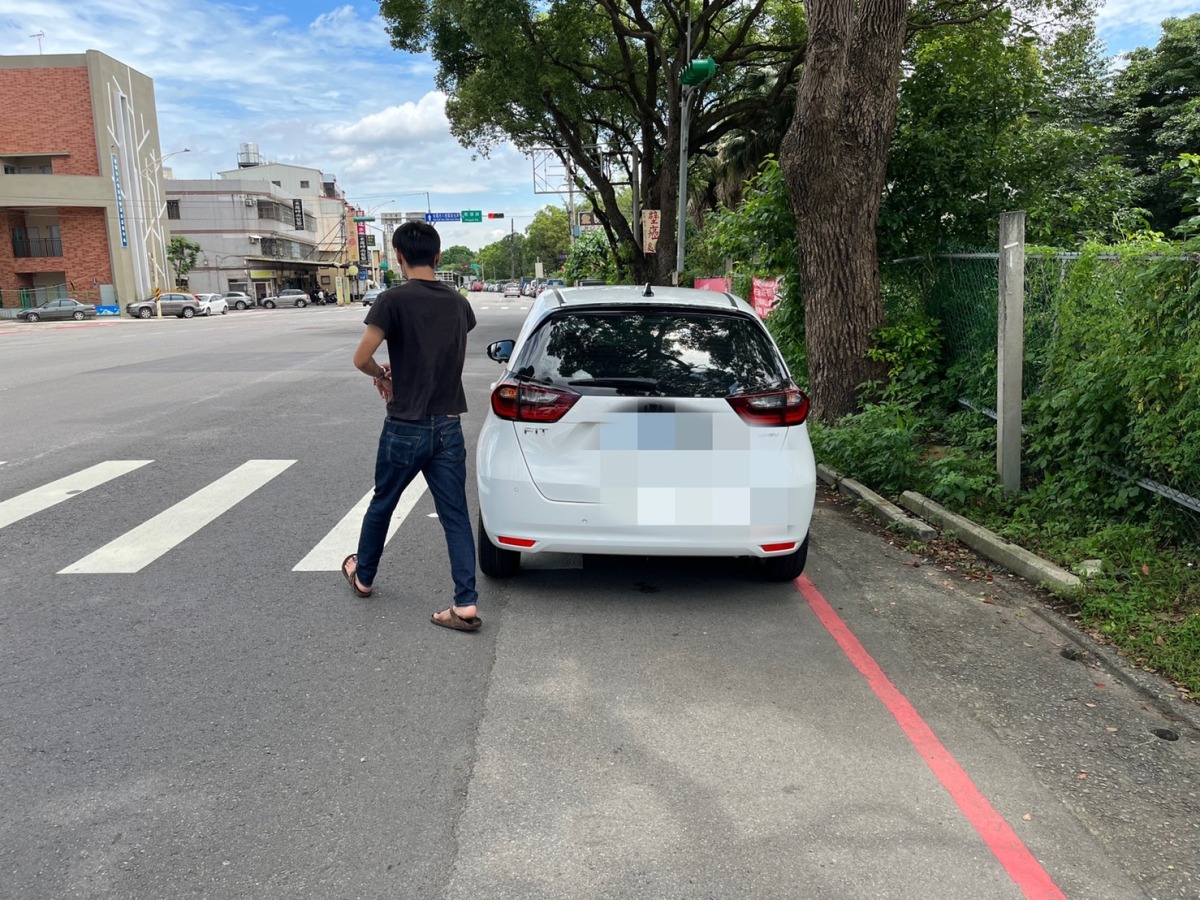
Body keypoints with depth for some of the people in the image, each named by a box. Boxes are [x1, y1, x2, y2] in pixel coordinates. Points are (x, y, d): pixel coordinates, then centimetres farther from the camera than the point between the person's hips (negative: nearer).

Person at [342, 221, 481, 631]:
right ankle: (466, 603, 1)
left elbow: (361, 358, -14)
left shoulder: (394, 299, -13)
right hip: (448, 427, 4)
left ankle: (363, 576, 39)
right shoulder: (459, 303, 6)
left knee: (382, 505, 17)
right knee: (455, 515, 4)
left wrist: (382, 375, 7)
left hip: (406, 427, -4)